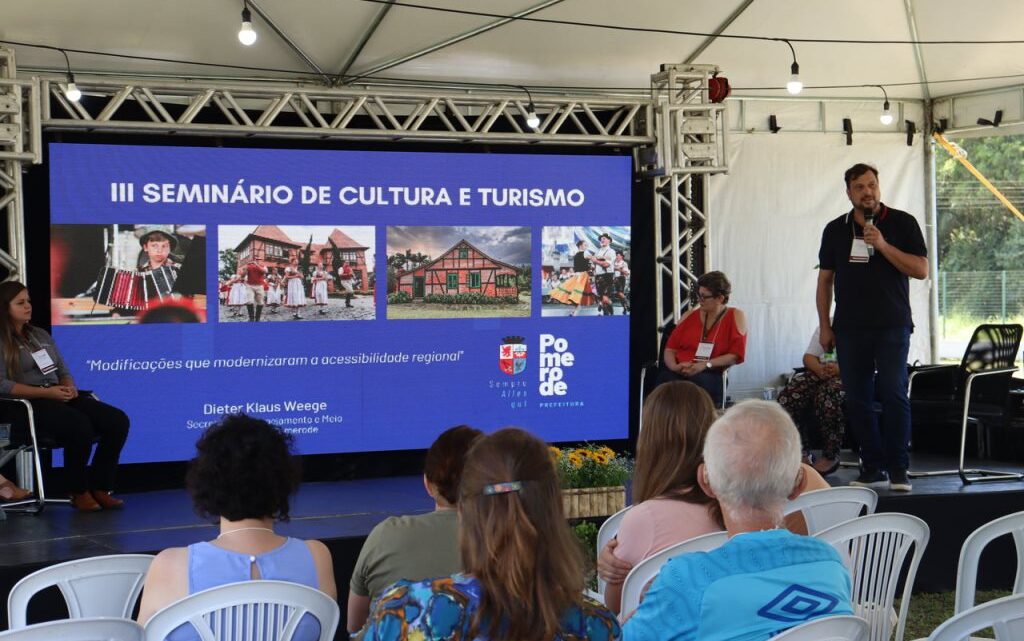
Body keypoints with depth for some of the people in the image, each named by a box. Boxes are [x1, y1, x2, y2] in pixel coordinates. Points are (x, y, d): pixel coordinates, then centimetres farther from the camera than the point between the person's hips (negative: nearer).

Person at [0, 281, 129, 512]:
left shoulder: (41, 335, 22)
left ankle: (100, 489, -12)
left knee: (118, 421, -15)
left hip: (59, 397, 7)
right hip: (29, 405, -7)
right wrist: (46, 392, -19)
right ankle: (79, 493, -17)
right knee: (79, 425, -36)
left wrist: (69, 386, -2)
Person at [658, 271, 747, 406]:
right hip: (678, 372, 3)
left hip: (709, 374, -2)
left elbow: (736, 355, 1)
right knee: (666, 380, -34)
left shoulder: (735, 316, 9)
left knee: (701, 382, -39)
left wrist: (706, 365, -12)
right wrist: (674, 366, -10)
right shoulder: (690, 315, 17)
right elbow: (670, 348, 13)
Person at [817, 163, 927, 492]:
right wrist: (824, 325, 9)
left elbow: (921, 269, -5)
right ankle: (872, 467, 13)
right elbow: (825, 280, 15)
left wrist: (883, 245, -15)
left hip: (892, 325, -3)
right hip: (849, 328, 3)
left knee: (893, 393, -10)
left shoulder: (902, 223, 2)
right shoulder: (836, 230, 11)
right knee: (857, 400, 4)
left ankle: (898, 470, -2)